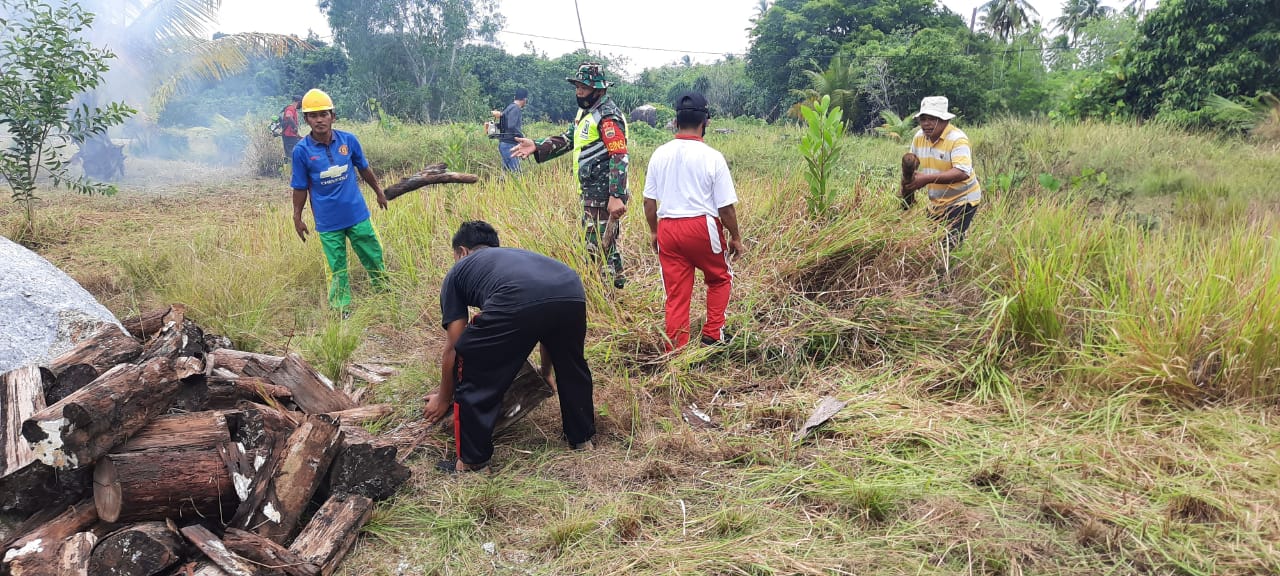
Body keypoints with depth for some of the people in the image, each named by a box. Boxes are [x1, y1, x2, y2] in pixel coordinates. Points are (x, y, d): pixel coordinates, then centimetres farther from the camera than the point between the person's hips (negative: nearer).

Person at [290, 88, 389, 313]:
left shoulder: (348, 140, -6)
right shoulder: (302, 150, -10)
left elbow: (364, 169, 10)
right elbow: (300, 188, -2)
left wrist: (379, 191, 20)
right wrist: (297, 218, 4)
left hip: (357, 214, 2)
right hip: (328, 221, -2)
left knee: (373, 257, 14)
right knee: (337, 267, 8)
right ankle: (341, 308, 21)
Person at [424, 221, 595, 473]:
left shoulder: (458, 271, 32)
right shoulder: (518, 254, 45)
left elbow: (452, 348, 30)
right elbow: (551, 323, 53)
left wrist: (443, 399, 45)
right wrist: (546, 371, 68)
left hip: (516, 303, -5)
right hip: (572, 294, 5)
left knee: (473, 377, 19)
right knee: (572, 367, 33)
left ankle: (472, 461, 27)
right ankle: (582, 439, 48)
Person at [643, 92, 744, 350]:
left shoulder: (659, 154, 2)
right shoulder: (712, 157, -10)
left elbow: (649, 201, 8)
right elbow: (726, 206, -8)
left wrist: (653, 231, 21)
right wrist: (735, 237, 6)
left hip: (667, 228, 3)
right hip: (702, 227, -3)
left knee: (676, 293, 10)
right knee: (720, 279, 22)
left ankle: (675, 349, 14)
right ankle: (712, 334, 20)